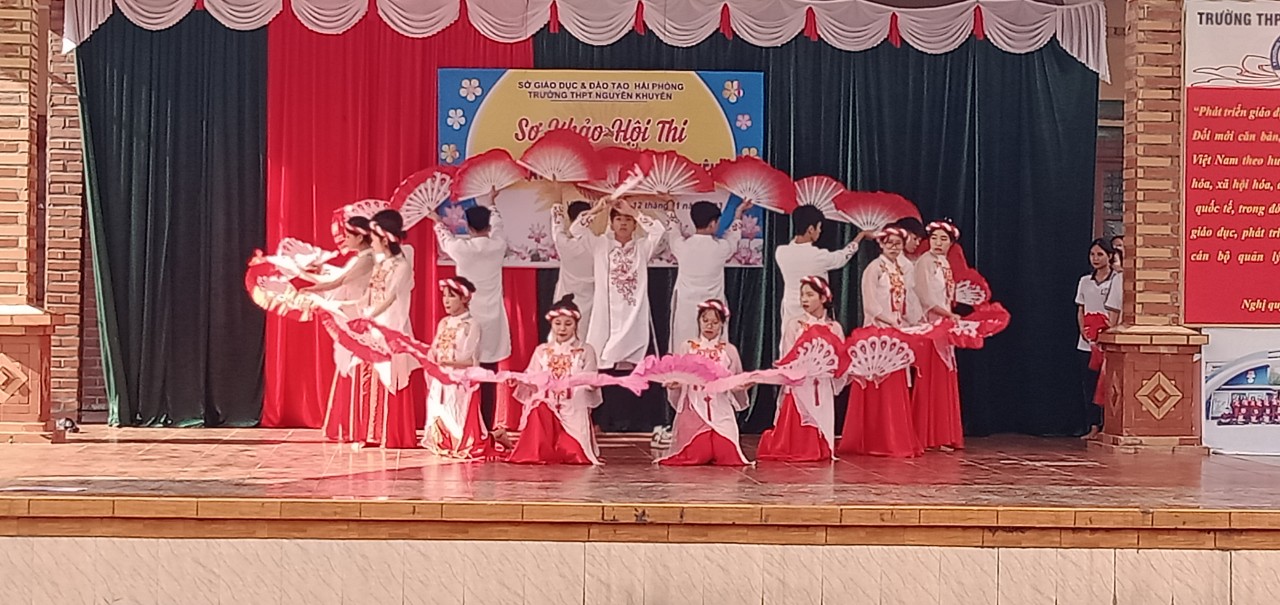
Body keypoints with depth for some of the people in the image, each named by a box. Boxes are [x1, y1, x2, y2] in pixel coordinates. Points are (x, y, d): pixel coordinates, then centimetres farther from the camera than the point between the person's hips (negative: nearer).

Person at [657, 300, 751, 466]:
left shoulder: (729, 351, 8)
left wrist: (744, 384, -11)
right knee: (695, 455, -16)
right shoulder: (686, 348, 6)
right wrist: (672, 384, -18)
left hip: (721, 411, 1)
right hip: (693, 410, -1)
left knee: (725, 455, -15)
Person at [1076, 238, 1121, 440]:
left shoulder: (1117, 280, -4)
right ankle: (1093, 427, 7)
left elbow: (1114, 311, -9)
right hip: (1086, 342, 5)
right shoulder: (1085, 281, 12)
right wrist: (1083, 330, -2)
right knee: (1089, 384, 4)